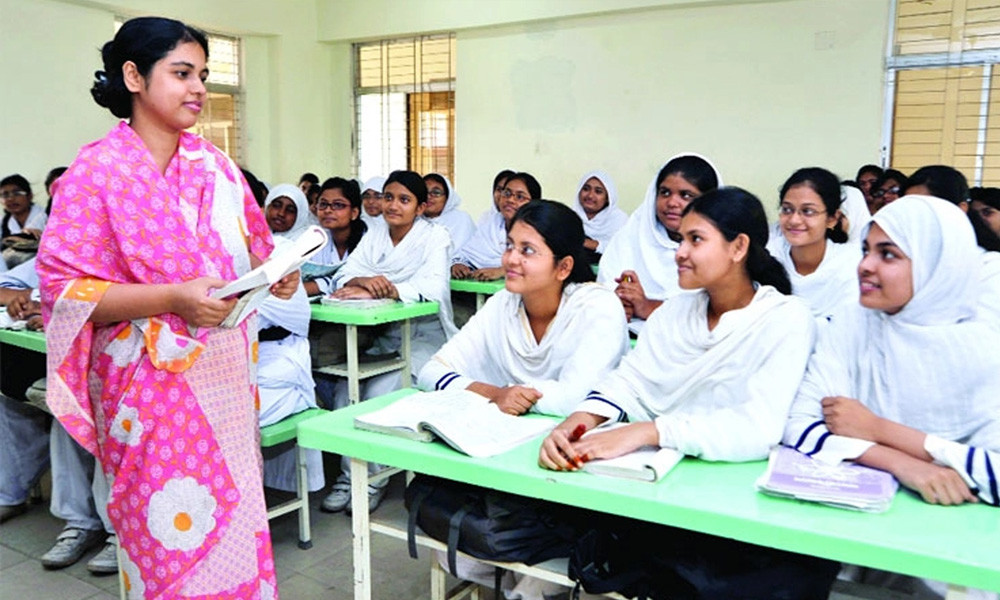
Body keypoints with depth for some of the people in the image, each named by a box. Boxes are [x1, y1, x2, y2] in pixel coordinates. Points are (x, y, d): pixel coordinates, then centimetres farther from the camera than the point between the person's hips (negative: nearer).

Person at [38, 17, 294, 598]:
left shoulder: (216, 166, 8)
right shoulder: (96, 172, -7)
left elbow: (251, 254, 17)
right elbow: (64, 289, -11)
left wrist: (277, 276, -5)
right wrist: (173, 298, -22)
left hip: (227, 374, 5)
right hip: (153, 384, -5)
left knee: (235, 518, 12)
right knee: (176, 533, 4)